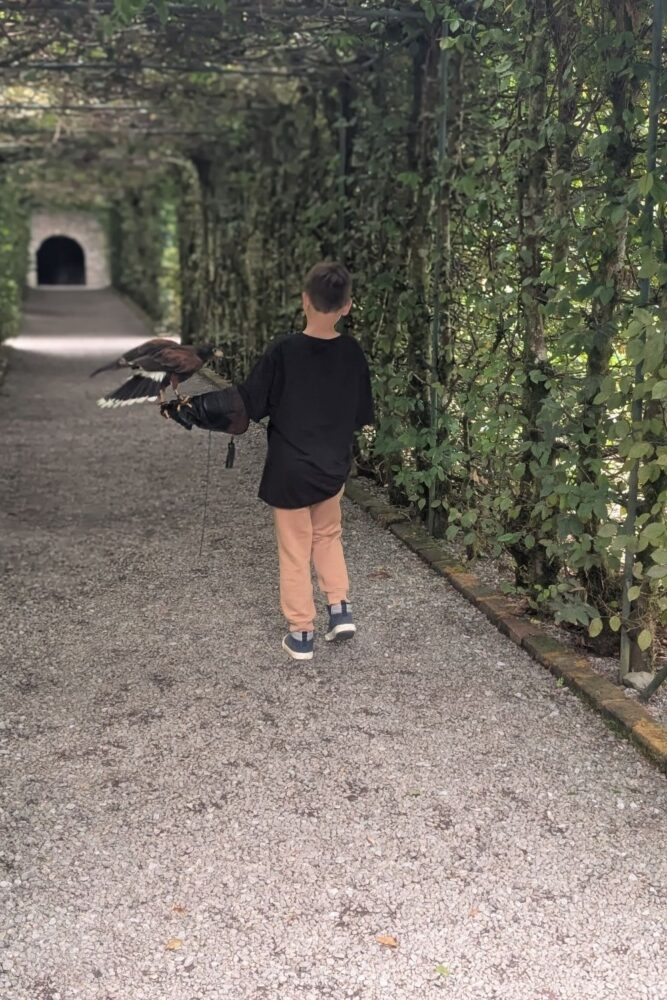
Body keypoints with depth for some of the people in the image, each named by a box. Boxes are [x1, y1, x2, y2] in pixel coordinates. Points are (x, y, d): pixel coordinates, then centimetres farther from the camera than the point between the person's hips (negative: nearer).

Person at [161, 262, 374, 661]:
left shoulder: (284, 351, -18)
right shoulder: (352, 352, -6)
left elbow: (246, 403, -14)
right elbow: (362, 415, 4)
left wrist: (188, 408, -5)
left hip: (290, 472, -3)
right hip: (334, 468, 3)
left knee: (295, 551, 9)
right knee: (328, 536, 25)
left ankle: (302, 634, 15)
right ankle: (341, 608, 16)